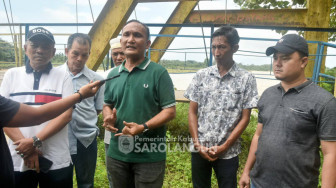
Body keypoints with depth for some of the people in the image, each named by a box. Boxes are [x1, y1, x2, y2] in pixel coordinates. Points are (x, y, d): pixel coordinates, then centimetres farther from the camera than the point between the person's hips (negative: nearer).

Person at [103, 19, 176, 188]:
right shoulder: (113, 75, 7)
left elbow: (170, 111, -11)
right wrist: (108, 117, -4)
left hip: (149, 155, -4)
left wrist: (144, 127, -24)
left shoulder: (158, 73, -9)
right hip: (117, 153, 5)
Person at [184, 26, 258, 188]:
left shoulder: (246, 79, -5)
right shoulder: (201, 75, 0)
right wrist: (197, 144, -6)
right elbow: (192, 112, 2)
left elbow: (245, 118, -4)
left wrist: (224, 147, -10)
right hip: (199, 150, 2)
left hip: (228, 152, -2)